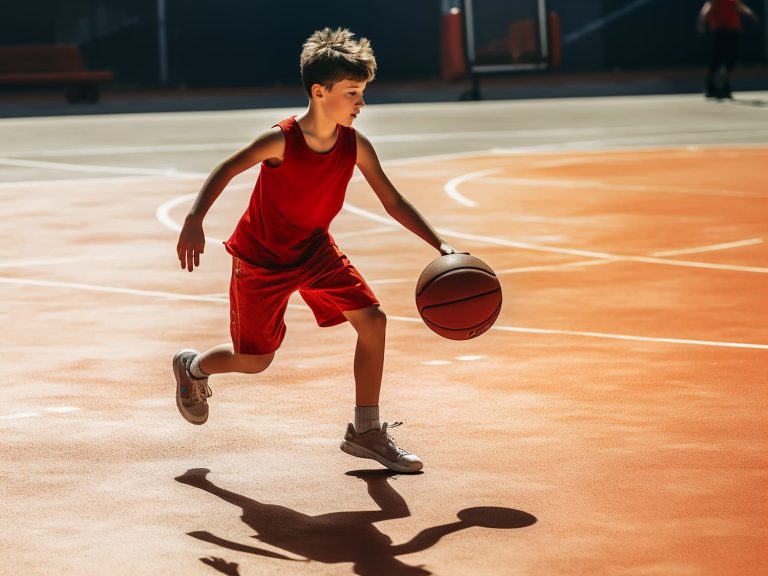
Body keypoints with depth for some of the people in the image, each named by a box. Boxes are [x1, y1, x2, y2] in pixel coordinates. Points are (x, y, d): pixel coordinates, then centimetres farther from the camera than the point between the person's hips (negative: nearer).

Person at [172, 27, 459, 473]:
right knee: (256, 361, 4)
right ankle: (192, 367, 39)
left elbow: (393, 202, -6)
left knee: (373, 320, -11)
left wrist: (439, 244, -16)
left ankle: (366, 432, 2)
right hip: (262, 260, -5)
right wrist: (195, 220, -28)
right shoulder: (281, 141, -27)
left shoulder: (355, 145, -13)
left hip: (316, 251, 5)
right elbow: (226, 171, -15)